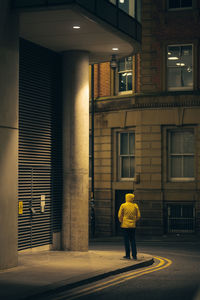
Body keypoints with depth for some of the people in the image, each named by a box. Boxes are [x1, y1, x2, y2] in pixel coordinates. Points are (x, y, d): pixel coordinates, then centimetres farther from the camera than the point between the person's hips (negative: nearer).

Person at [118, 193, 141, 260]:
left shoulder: (123, 205, -6)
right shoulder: (135, 206, 2)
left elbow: (120, 215, -4)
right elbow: (138, 216, 4)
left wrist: (121, 221, 13)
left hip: (125, 225, -3)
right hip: (133, 225, 3)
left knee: (126, 240, 2)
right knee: (133, 240, 9)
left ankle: (127, 255, 3)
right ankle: (134, 255, 5)